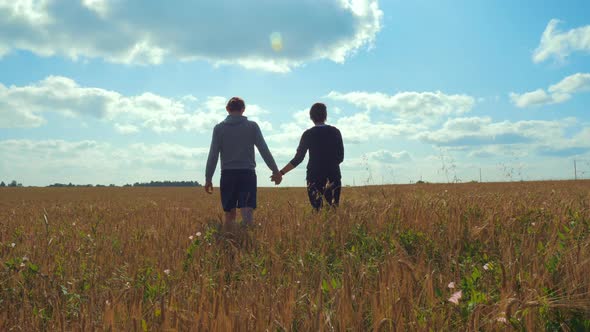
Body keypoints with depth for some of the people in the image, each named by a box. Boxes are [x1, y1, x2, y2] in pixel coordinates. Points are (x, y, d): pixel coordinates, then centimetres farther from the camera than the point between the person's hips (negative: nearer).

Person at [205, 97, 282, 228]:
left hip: (228, 174, 1)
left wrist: (208, 179, 5)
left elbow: (213, 155, 2)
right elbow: (264, 150, 2)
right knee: (247, 210, -9)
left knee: (229, 214, 10)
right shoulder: (252, 126, 5)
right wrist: (275, 171, 7)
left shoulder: (219, 128, 6)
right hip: (248, 173, -1)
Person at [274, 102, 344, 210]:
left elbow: (298, 158, -5)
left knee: (317, 210, 2)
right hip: (333, 176, 1)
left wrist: (281, 172, 0)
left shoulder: (308, 134, -2)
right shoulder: (335, 132, 4)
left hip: (314, 176, -1)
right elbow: (340, 157, 8)